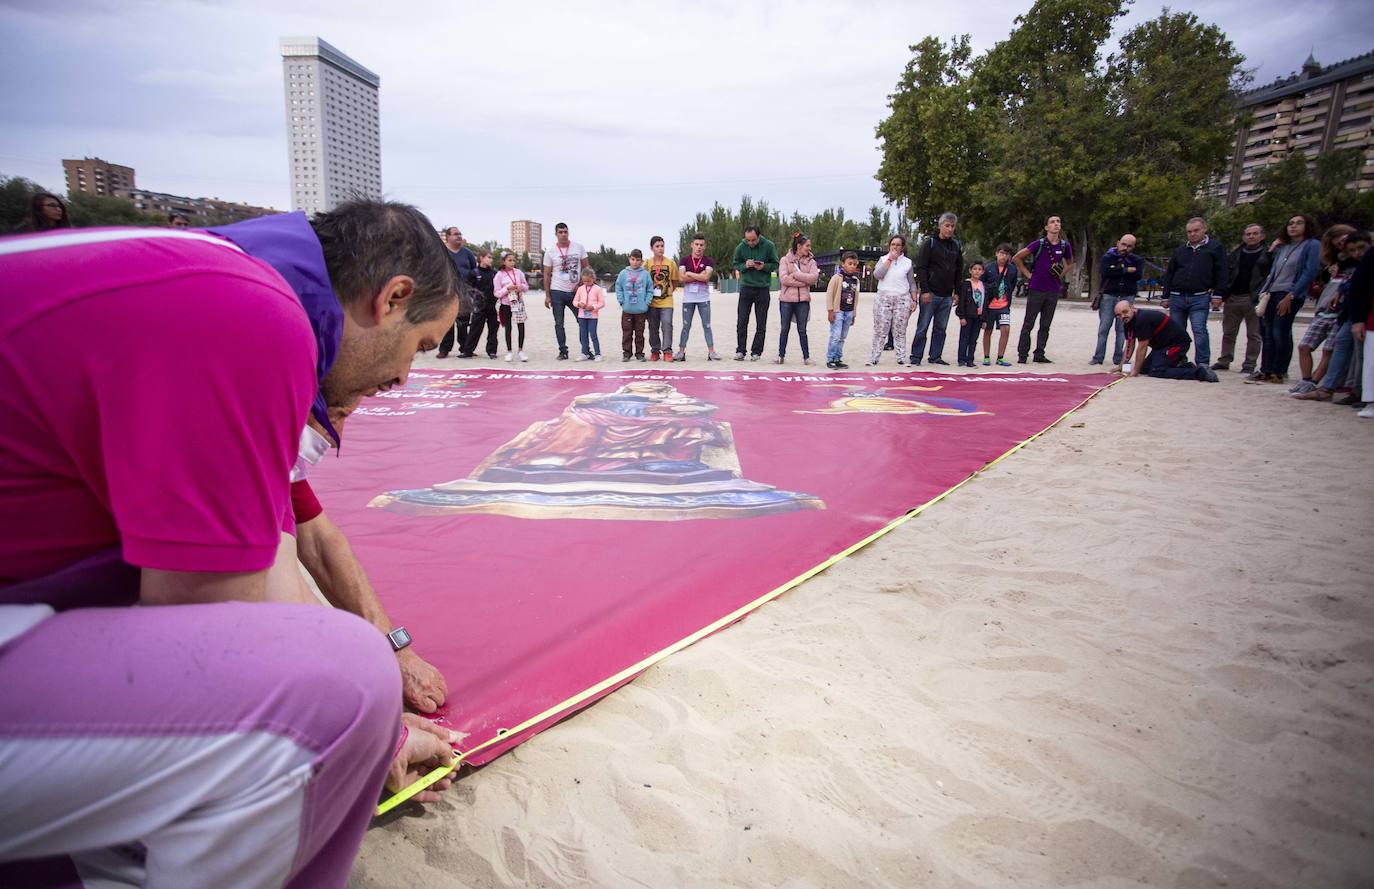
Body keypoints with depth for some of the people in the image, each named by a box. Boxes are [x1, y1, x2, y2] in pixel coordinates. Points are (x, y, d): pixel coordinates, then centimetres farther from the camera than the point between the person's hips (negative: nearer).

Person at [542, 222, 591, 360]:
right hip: (557, 292, -1)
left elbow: (586, 266, 6)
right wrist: (547, 296, -2)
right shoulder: (550, 252, -1)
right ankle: (563, 351, 11)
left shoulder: (579, 247, 1)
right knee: (559, 324, 2)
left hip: (575, 291, 1)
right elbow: (547, 275, 2)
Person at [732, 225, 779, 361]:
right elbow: (736, 265, 6)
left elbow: (775, 265, 0)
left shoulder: (769, 246, -7)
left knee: (761, 323, 4)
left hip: (762, 288, -1)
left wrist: (764, 266, -19)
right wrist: (745, 265, -15)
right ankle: (740, 350, 9)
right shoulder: (740, 247, -4)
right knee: (741, 321, 1)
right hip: (746, 287, 1)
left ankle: (756, 352, 11)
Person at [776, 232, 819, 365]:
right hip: (786, 299, -1)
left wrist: (795, 274, -13)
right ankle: (781, 356, 14)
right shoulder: (785, 260, 1)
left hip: (803, 300, 2)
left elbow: (813, 277, -8)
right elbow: (783, 278, -12)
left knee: (802, 330, 5)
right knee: (785, 328, 6)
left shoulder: (811, 262, 8)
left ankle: (806, 357, 11)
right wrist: (803, 281, -12)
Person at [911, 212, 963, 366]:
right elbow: (921, 268, -8)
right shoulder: (930, 243, -2)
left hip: (947, 295, 5)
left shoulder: (956, 246, 13)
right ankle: (915, 357, 3)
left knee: (941, 328, 8)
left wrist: (957, 292, 10)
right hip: (931, 293, -5)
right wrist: (925, 290, -15)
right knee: (922, 327, -3)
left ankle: (936, 356, 14)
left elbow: (959, 271, 17)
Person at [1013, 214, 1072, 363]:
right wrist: (1028, 274, -3)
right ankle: (1022, 355, 5)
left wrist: (1061, 275, 9)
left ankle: (1039, 354, 16)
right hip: (1036, 288, -4)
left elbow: (1070, 264, 24)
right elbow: (1016, 258, -3)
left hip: (1053, 291, 4)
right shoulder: (1039, 244, -7)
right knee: (1028, 324, 0)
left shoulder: (1065, 246, 5)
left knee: (1045, 325, 8)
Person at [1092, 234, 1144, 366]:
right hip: (1109, 296, -1)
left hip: (1127, 297, 1)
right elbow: (1105, 271, -14)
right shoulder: (1108, 257, 5)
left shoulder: (1137, 260, 10)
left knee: (1123, 329, 0)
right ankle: (1098, 357, 2)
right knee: (1103, 328, -1)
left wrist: (1116, 271, -8)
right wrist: (1126, 270, -10)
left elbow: (1137, 275, -8)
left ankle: (1119, 359, 4)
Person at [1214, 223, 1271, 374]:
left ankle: (1249, 364, 6)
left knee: (1253, 334, 2)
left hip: (1253, 299, -4)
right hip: (1232, 298, 4)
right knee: (1228, 333, 9)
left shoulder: (1268, 254, 1)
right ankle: (1224, 361, 16)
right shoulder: (1235, 254, 13)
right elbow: (1225, 274, 12)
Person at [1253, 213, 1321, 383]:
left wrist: (1290, 296, -13)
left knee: (1280, 333, -9)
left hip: (1290, 295, -6)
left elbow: (1309, 273, -8)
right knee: (1267, 332, 3)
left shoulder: (1312, 245, 0)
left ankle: (1279, 372, -2)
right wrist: (1264, 292, 6)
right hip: (1271, 294, 6)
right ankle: (1266, 370, 7)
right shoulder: (1282, 247, 18)